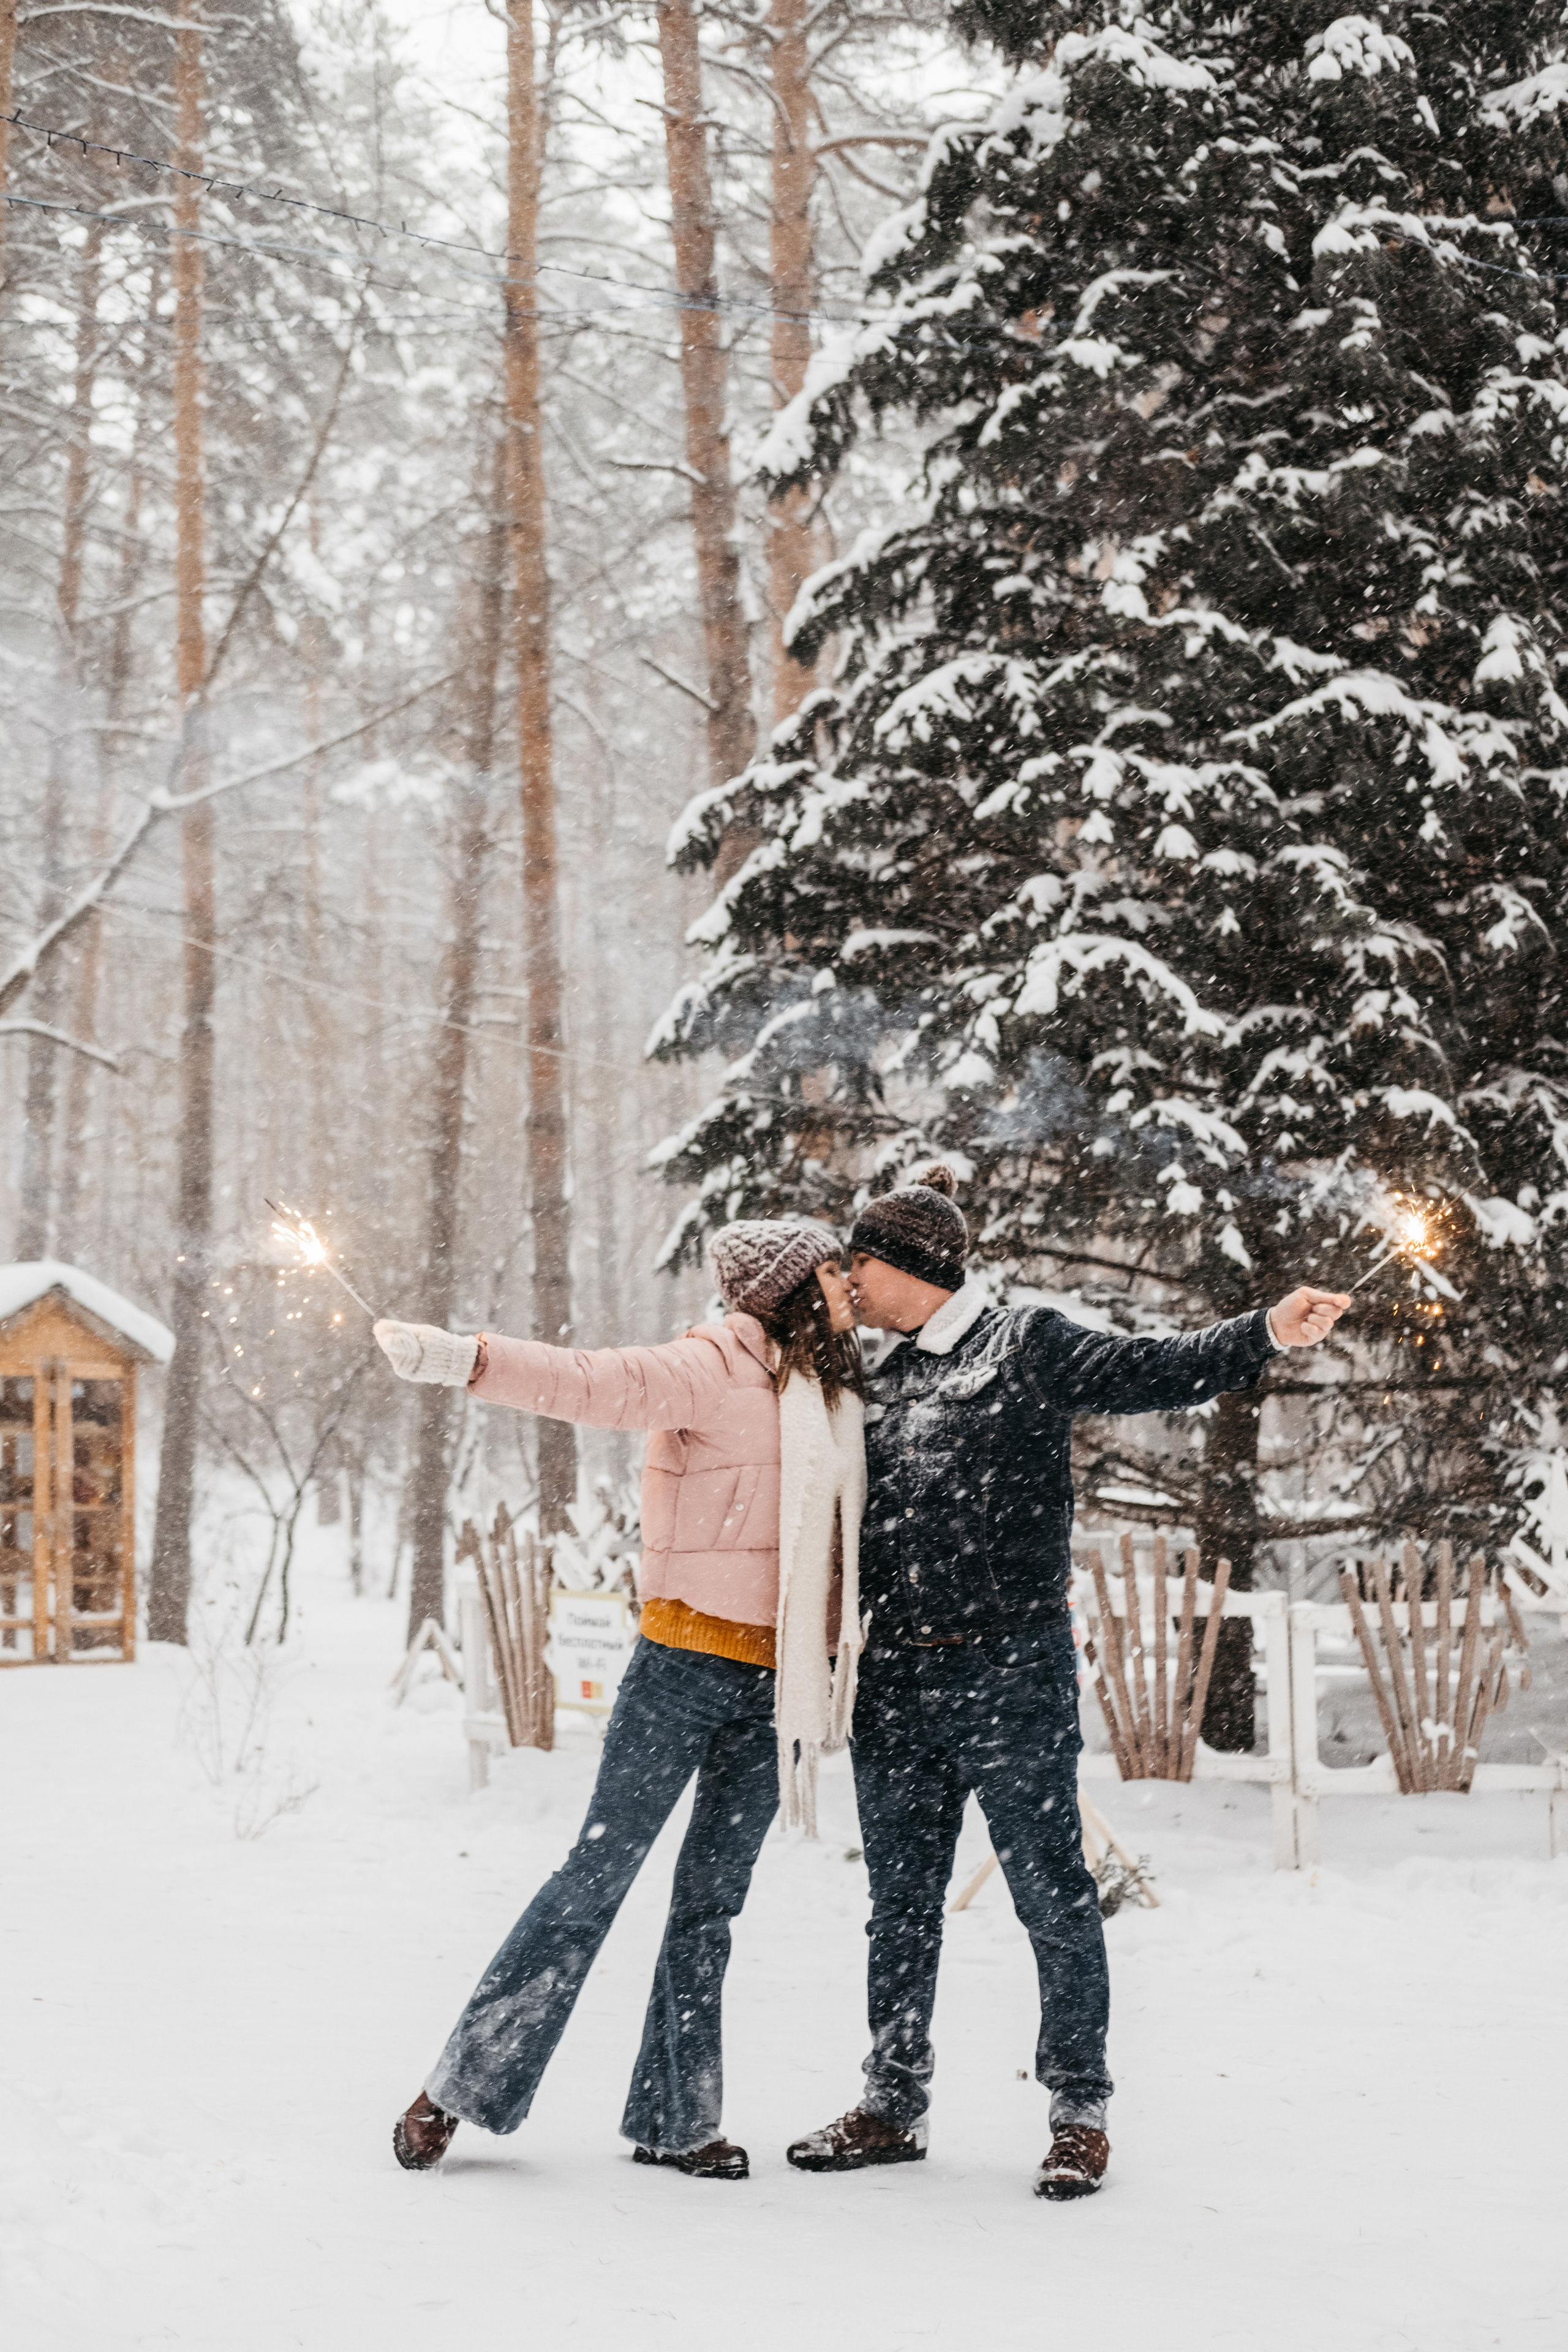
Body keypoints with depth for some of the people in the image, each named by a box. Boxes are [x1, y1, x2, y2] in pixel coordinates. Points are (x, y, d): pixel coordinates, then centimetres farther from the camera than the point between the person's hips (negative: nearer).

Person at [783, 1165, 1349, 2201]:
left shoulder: (1030, 1344, -2)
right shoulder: (882, 1381, 16)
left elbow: (1152, 1372, -12)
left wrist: (1269, 1333, -27)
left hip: (1013, 1676, -6)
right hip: (894, 1686, 6)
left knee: (1054, 1896, -1)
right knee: (902, 1907, 13)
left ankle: (1081, 2112, 10)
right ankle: (894, 2108, 24)